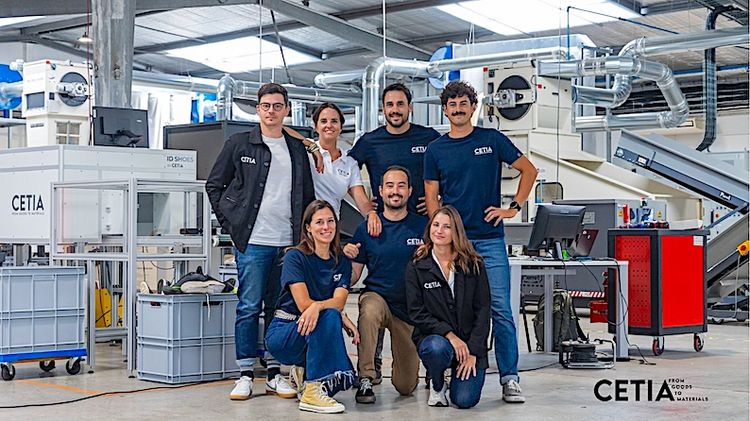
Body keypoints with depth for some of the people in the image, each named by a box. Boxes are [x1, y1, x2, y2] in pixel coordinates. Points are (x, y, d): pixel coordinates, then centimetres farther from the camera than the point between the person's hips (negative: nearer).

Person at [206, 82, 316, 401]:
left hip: (288, 243, 4)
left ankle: (274, 373, 15)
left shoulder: (297, 149, 13)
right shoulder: (239, 144, 3)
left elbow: (307, 195, 17)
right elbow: (214, 185, 6)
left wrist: (301, 235, 7)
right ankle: (245, 375, 5)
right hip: (253, 242, -3)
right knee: (249, 307, -1)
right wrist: (231, 224, -1)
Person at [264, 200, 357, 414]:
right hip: (283, 333, -5)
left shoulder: (342, 262, 5)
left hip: (316, 333, 5)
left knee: (345, 378, -19)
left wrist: (317, 306, -33)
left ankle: (304, 372, 13)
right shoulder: (295, 257, -8)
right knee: (329, 317, -34)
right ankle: (312, 392, -29)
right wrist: (341, 319, -20)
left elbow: (339, 302, -11)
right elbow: (303, 304, -17)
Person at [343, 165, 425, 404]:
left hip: (411, 309, 1)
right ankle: (365, 379, -27)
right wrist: (347, 258, -20)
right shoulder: (367, 229, -2)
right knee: (369, 310, -40)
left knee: (406, 387, 4)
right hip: (376, 297, -1)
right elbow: (352, 277, 0)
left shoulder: (423, 227, -4)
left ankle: (406, 358, 40)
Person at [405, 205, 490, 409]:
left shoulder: (474, 265, 2)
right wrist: (449, 334, -18)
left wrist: (473, 352, -10)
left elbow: (482, 310, -1)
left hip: (469, 343, 1)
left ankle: (460, 374, 21)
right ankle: (437, 386, -2)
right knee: (436, 348, -38)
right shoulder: (417, 267, 0)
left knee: (465, 400, -17)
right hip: (433, 336, -1)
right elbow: (417, 312, -6)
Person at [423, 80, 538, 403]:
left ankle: (510, 379, 1)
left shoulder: (492, 140, 5)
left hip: (490, 238, -1)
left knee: (500, 309, -4)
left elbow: (529, 170, 12)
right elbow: (431, 196, 8)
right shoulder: (435, 149, 8)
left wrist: (514, 207, 2)